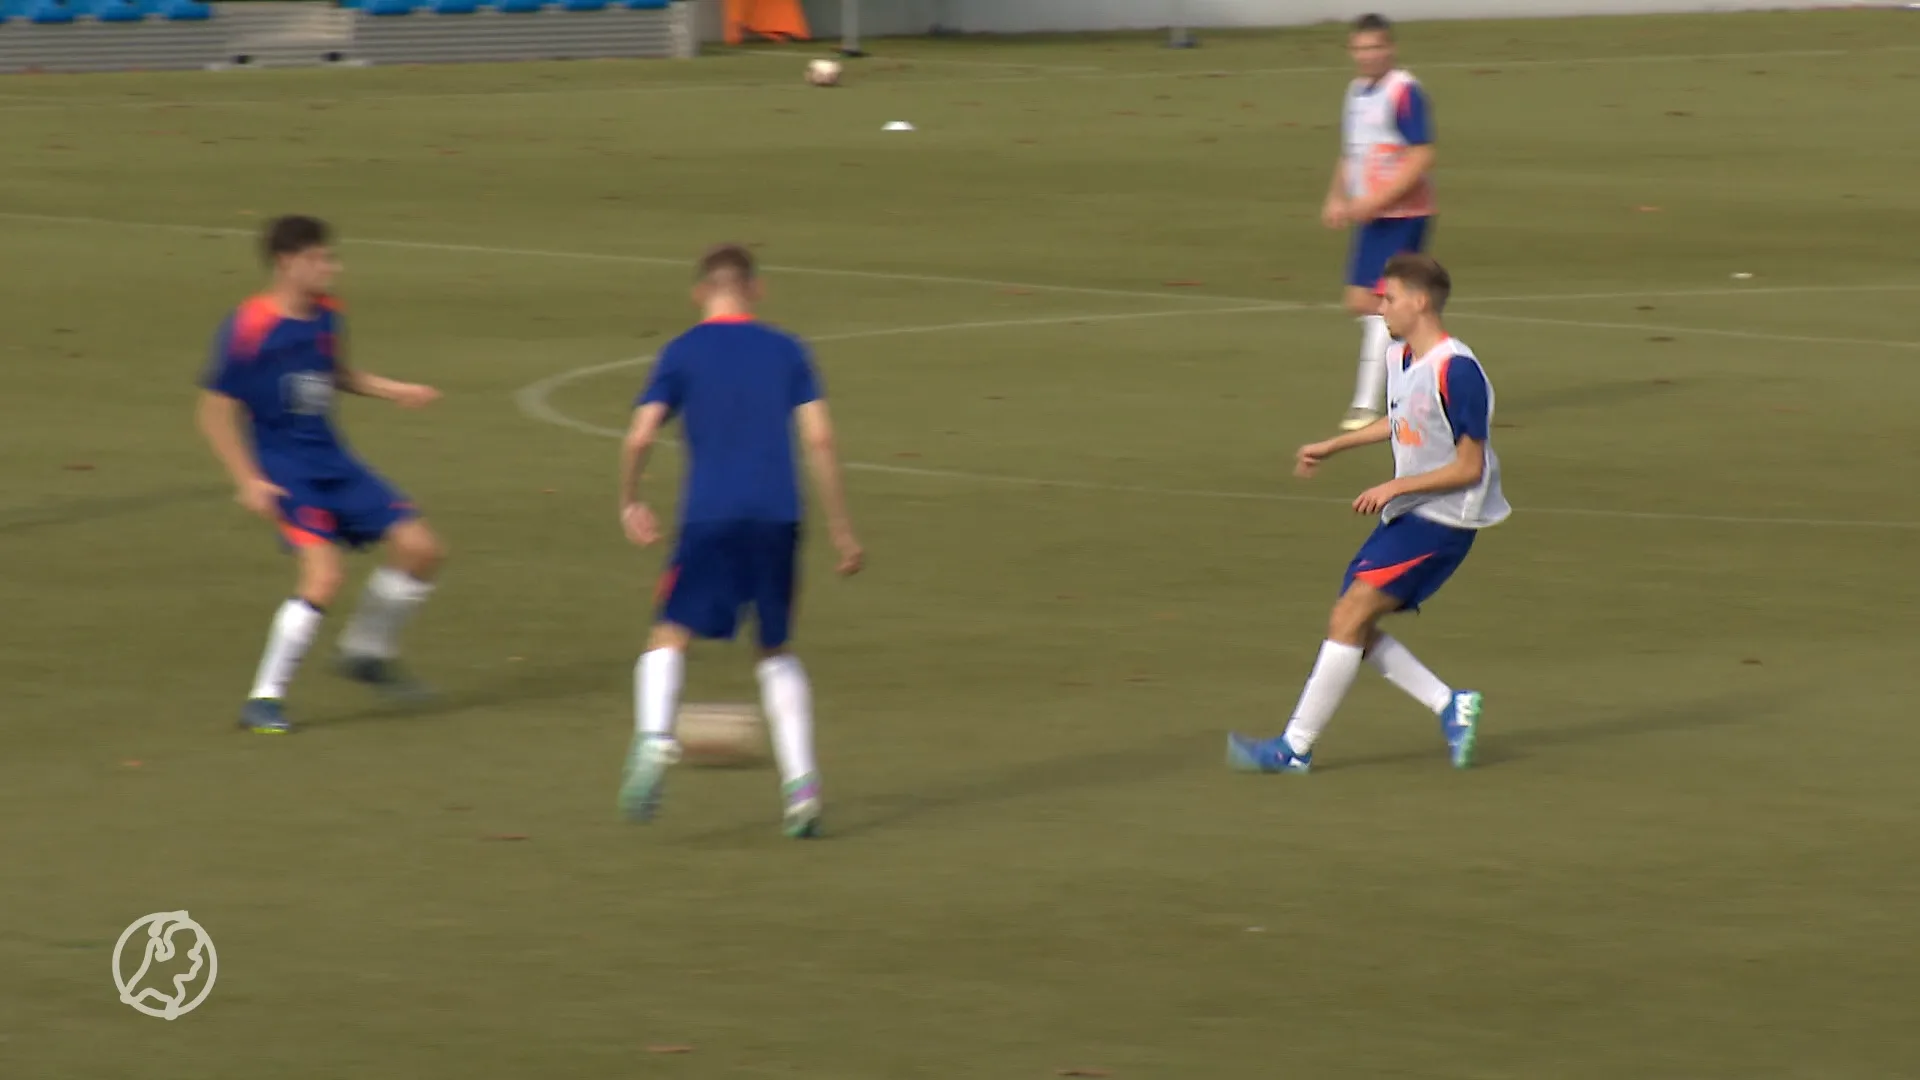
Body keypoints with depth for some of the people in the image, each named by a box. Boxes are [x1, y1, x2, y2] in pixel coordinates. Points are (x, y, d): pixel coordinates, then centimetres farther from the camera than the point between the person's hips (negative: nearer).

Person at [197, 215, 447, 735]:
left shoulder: (325, 315, 4)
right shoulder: (250, 327, -18)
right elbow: (216, 412, -13)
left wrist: (393, 390, 13)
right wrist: (248, 481, -17)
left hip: (331, 460, 8)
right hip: (281, 466, -7)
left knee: (421, 548, 0)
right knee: (325, 573, -24)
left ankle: (366, 652, 23)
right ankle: (264, 699, -11)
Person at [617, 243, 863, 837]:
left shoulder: (682, 352, 7)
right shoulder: (787, 351, 11)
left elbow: (640, 436, -3)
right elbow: (819, 439, 3)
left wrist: (630, 501, 13)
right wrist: (841, 530, 8)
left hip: (709, 518, -2)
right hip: (777, 519, 2)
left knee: (671, 637, 6)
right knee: (777, 652, 15)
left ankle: (654, 736, -24)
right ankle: (800, 783, 2)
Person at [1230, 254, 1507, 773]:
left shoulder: (1457, 371, -21)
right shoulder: (1403, 360, 7)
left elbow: (1469, 468, -19)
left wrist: (1395, 487, -20)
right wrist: (1332, 446, 32)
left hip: (1441, 521, -10)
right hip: (1405, 515, 10)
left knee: (1349, 618, -13)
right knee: (1353, 628, 4)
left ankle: (1295, 748, -8)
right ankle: (1452, 706, 11)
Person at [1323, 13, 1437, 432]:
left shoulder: (1405, 92, -14)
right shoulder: (1357, 92, 12)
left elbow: (1421, 159, -19)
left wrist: (1374, 202, -22)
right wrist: (1337, 199, 5)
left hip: (1402, 215, -9)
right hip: (1370, 216, 9)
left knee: (1380, 304, -10)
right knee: (1361, 302, 9)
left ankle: (1368, 403, -6)